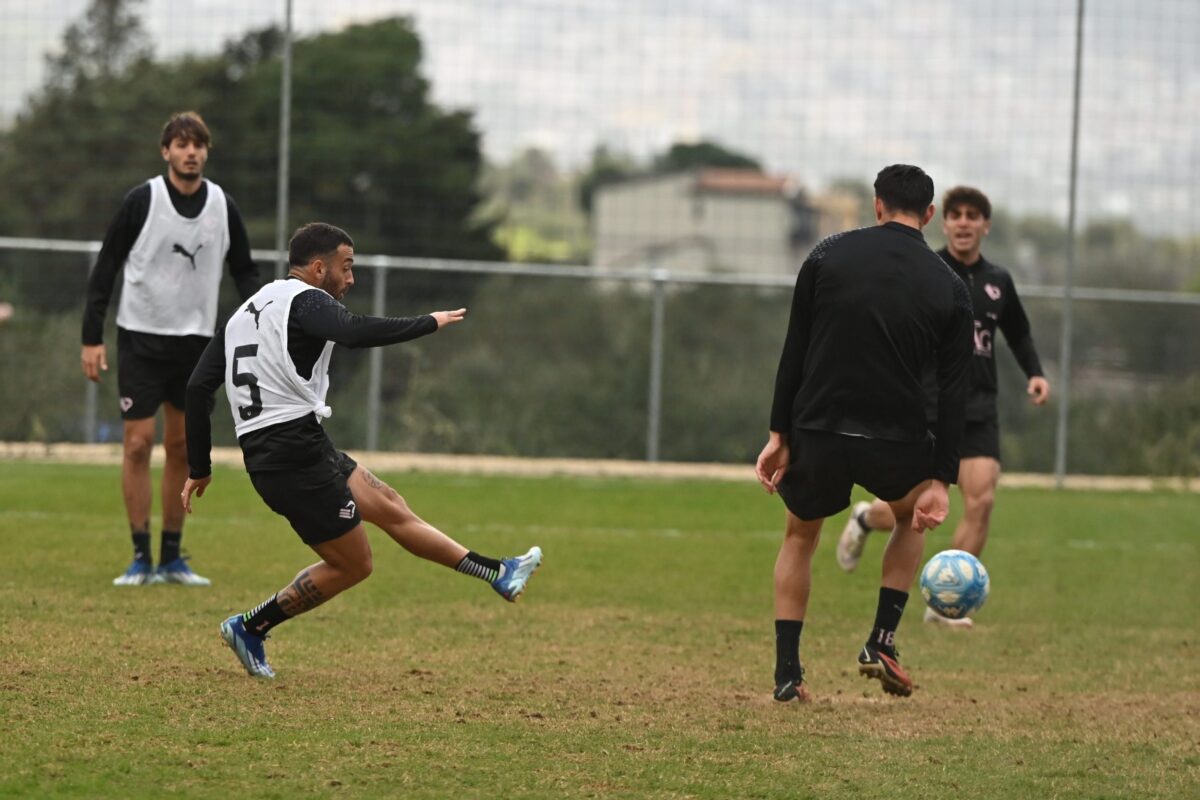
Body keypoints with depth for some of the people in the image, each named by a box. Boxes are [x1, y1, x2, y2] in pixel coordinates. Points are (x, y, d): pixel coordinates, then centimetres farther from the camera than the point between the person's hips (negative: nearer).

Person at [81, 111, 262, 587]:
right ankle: (141, 558, -1)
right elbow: (106, 269, -4)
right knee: (138, 443, -7)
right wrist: (92, 338, -9)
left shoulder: (223, 207, 2)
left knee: (182, 449, 6)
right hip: (141, 339, -3)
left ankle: (172, 559, 13)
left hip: (196, 342, 3)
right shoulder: (142, 201, -8)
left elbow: (244, 272, 10)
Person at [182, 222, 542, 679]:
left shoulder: (245, 312, 19)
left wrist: (199, 469, 19)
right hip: (296, 451, -10)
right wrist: (428, 323, -15)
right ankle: (250, 628, 9)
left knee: (390, 509, 12)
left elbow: (198, 387, 16)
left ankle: (499, 574, 14)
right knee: (352, 565, 3)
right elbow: (355, 334, -28)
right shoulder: (306, 301, -7)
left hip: (264, 452, 10)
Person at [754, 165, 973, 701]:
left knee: (800, 535, 25)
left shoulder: (829, 255, 0)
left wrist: (780, 434, 4)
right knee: (913, 516, 32)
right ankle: (882, 641, 18)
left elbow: (794, 351, -1)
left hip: (817, 434, 0)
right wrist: (940, 481, 2)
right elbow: (952, 390, 0)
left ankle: (786, 673, 17)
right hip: (894, 440, 0)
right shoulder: (948, 289, 1)